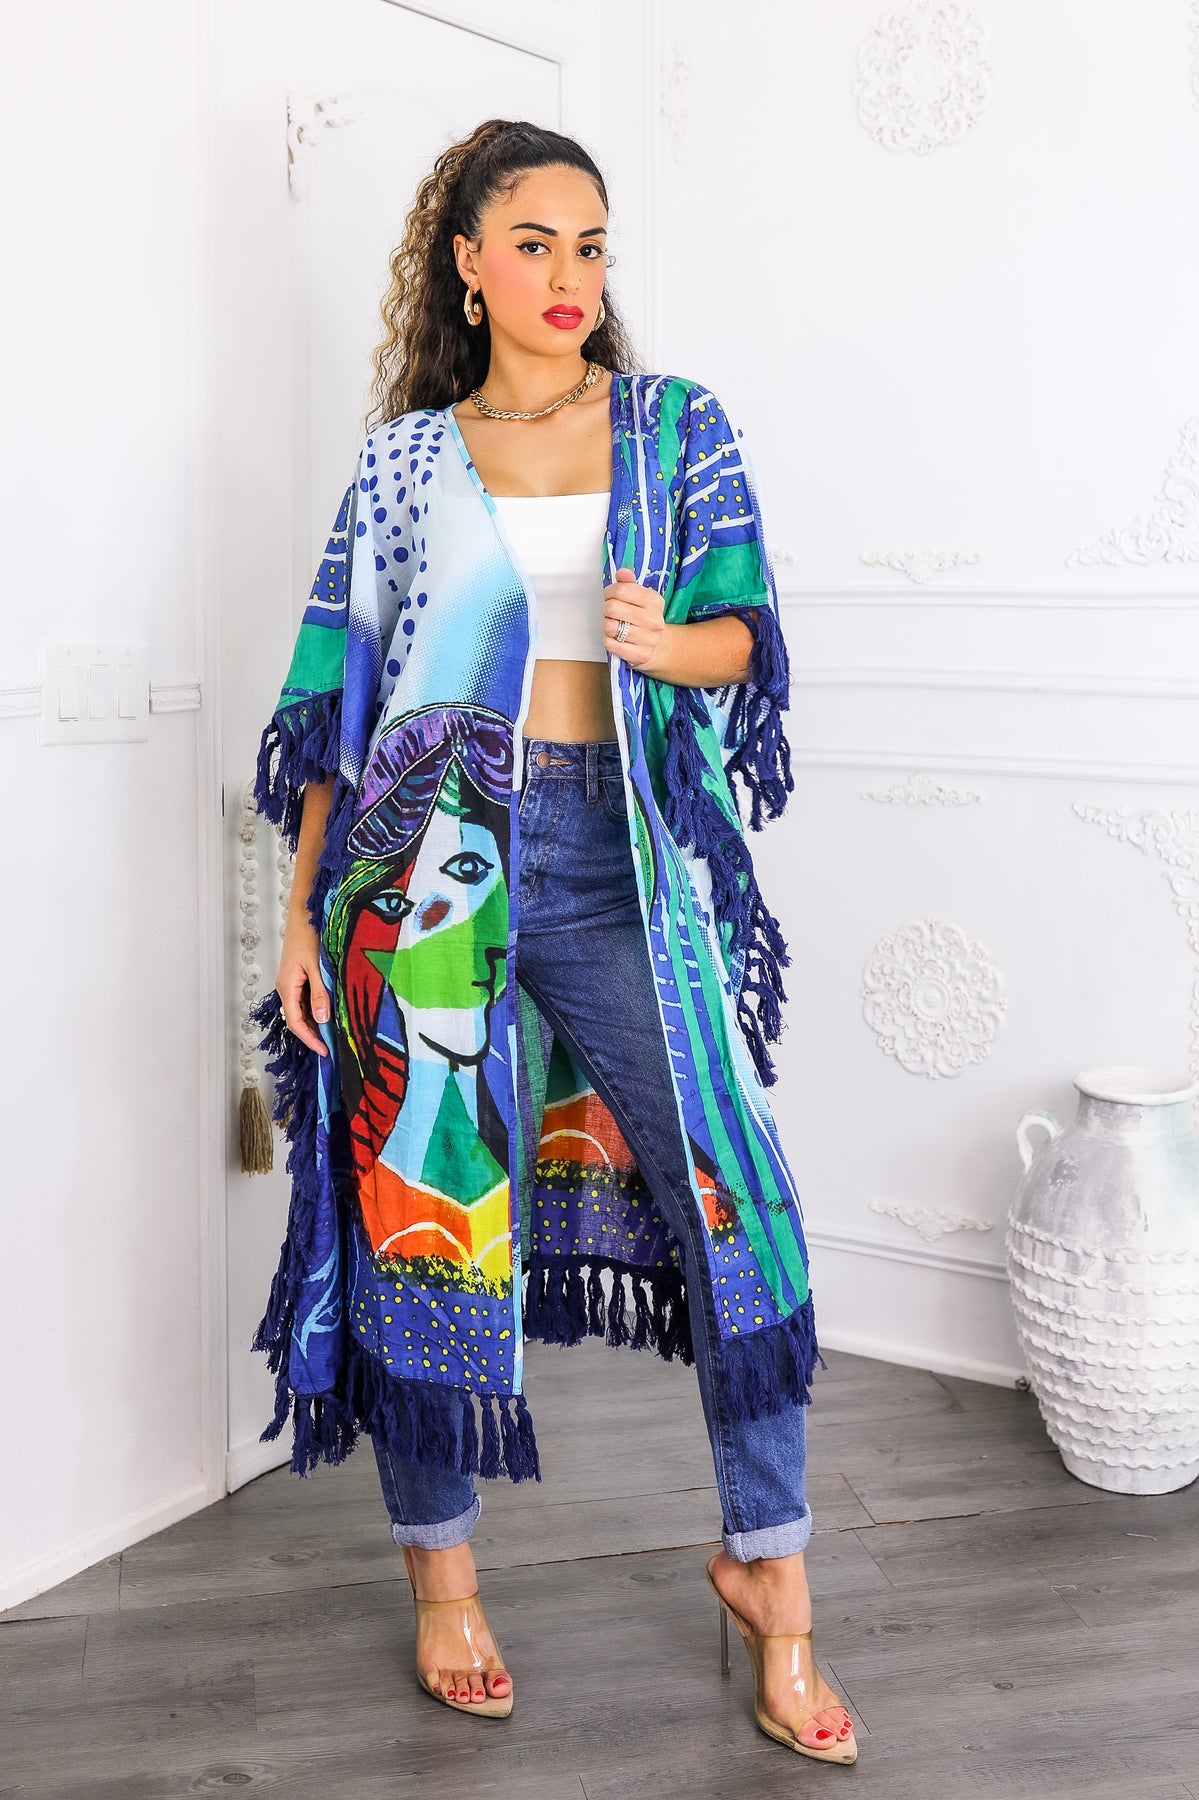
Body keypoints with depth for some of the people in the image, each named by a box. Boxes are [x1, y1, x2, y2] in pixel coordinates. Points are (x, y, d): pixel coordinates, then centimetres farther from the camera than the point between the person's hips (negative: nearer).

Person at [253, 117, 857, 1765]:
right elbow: (338, 696, 9)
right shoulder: (406, 457, 11)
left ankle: (767, 1563, 13)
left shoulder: (680, 427, 12)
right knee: (428, 1198, 3)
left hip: (624, 854, 1)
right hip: (438, 850, 0)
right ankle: (440, 1564, 22)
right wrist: (306, 909, 4)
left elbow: (745, 635, 4)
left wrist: (661, 639, -19)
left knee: (730, 1192, -6)